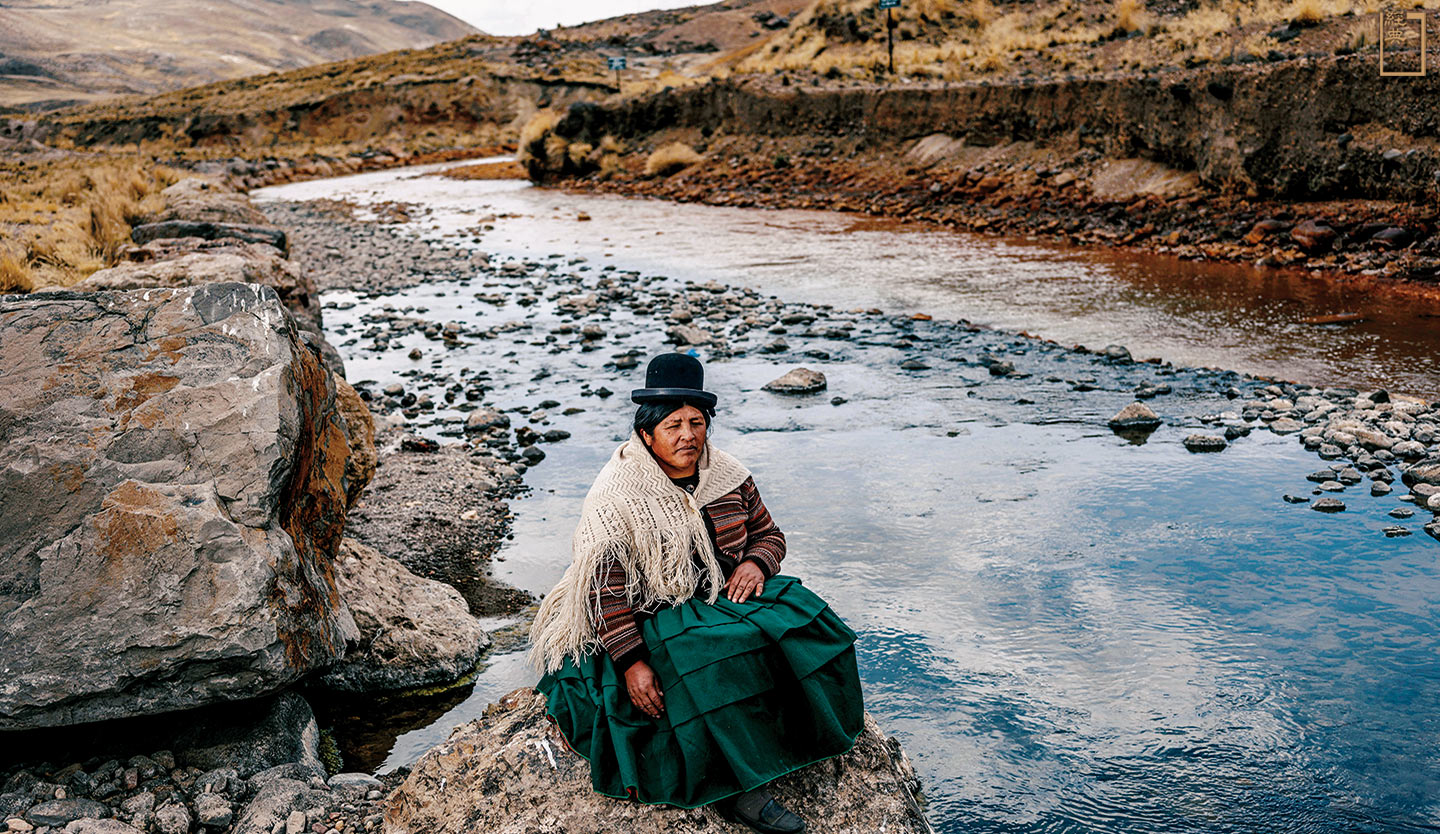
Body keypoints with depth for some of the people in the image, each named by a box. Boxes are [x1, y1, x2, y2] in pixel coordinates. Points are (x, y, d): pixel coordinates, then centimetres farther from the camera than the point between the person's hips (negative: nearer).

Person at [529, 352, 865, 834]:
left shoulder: (728, 476, 4)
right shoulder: (618, 498, -14)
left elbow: (769, 534, 15)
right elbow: (605, 589, -17)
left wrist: (756, 563, -10)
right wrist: (631, 662, -26)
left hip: (729, 595, 6)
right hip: (654, 618, -6)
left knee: (801, 630, -18)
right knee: (717, 667, -32)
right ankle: (736, 789, -19)